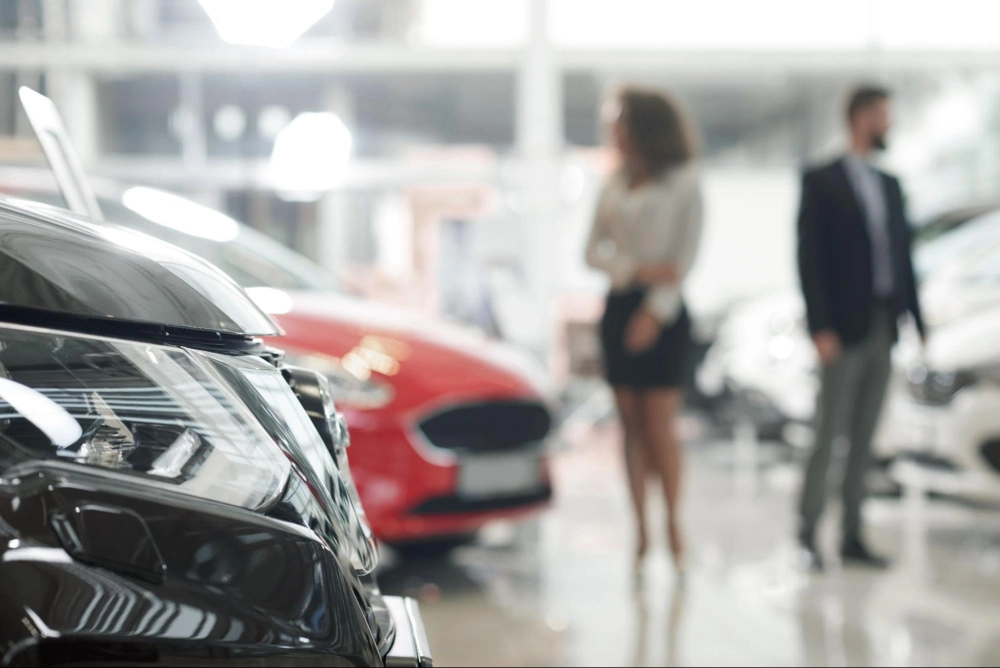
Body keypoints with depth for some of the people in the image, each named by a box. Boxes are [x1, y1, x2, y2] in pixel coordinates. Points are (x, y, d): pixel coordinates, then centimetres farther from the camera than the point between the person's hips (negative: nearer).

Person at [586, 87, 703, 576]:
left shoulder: (682, 183, -1)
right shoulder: (614, 184, 11)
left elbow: (685, 255, -6)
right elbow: (593, 250, 6)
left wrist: (655, 311, -14)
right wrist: (637, 269, -11)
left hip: (663, 312, -4)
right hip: (619, 306, 4)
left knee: (660, 427, -6)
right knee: (632, 426, 4)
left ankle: (674, 525, 9)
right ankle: (641, 531, 10)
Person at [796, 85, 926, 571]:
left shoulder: (889, 185, 15)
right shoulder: (821, 182, -4)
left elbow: (903, 256, 14)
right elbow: (809, 258, -10)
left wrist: (917, 317, 7)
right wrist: (820, 327, -17)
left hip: (883, 329, 6)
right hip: (844, 330, -6)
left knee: (864, 438, 8)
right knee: (828, 433, -5)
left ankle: (853, 538, 12)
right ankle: (807, 535, 4)